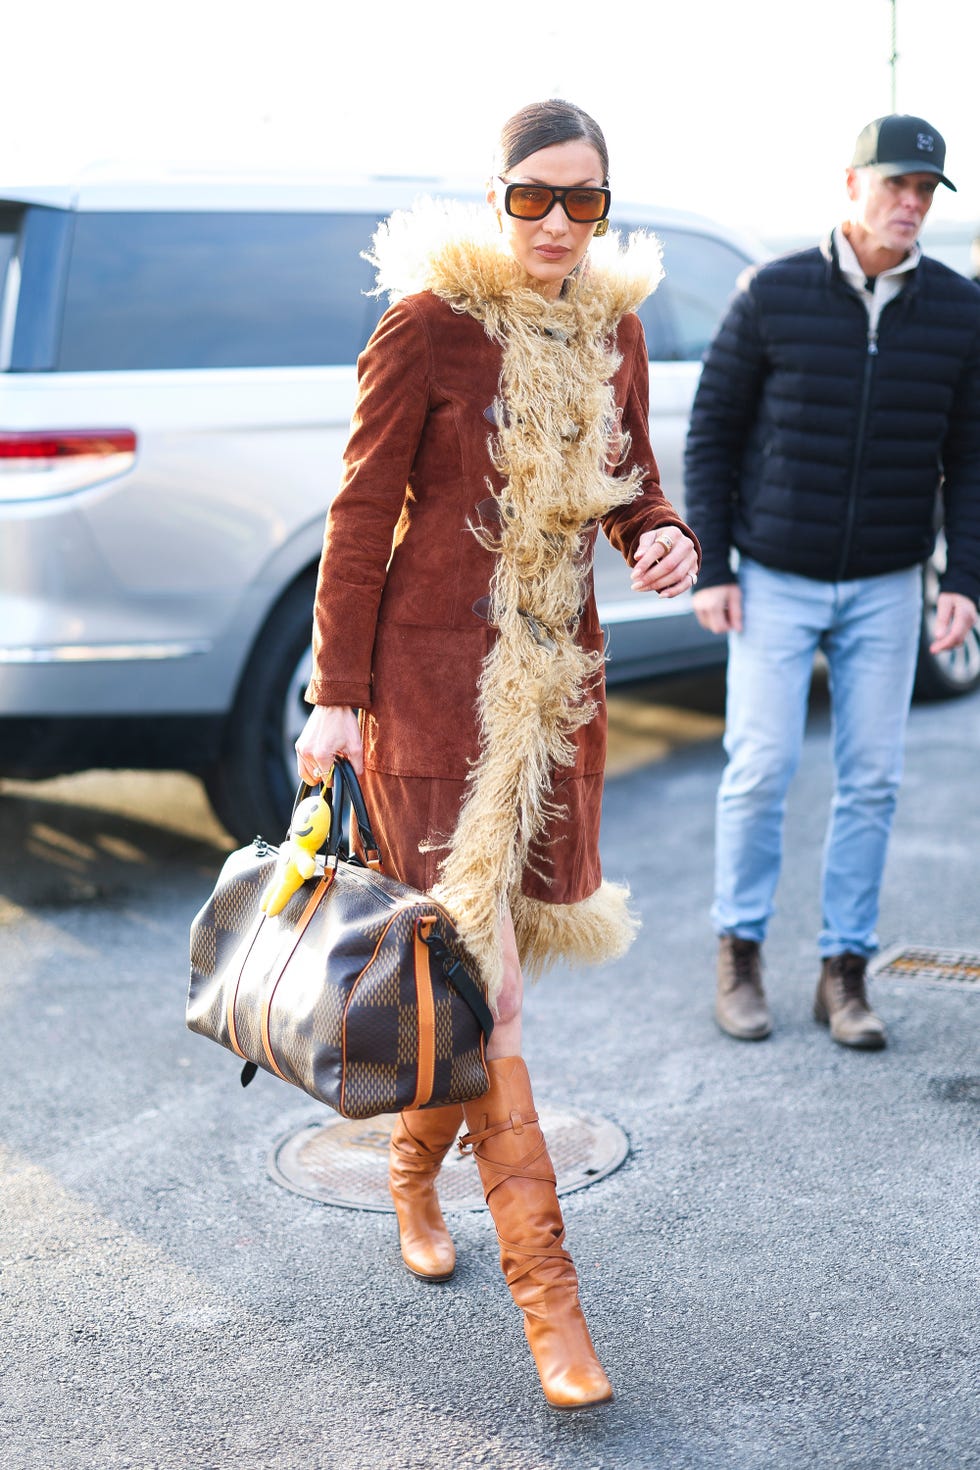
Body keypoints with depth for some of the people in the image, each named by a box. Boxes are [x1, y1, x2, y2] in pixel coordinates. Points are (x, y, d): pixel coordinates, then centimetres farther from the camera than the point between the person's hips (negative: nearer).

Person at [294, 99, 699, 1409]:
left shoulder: (613, 327, 7)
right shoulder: (428, 323, -11)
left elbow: (631, 485, 17)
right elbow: (361, 516, -8)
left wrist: (664, 539, -6)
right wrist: (336, 696, -9)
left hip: (560, 668, 6)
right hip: (433, 666, -6)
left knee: (508, 941, 13)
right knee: (482, 968, -7)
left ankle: (416, 1165, 39)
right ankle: (545, 1293, 0)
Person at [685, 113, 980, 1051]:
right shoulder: (773, 295, -6)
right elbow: (712, 431, -2)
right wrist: (709, 568, -6)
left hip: (886, 587, 2)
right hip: (774, 581, -2)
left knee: (871, 780, 4)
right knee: (759, 770, -3)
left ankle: (844, 971, 16)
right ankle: (739, 950, 17)